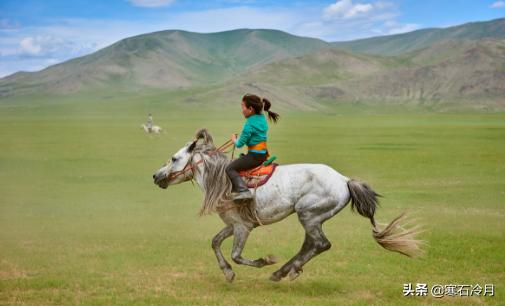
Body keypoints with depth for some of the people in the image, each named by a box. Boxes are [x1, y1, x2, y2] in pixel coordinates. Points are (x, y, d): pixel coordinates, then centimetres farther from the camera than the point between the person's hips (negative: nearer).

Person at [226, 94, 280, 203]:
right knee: (241, 157, 31)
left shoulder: (250, 123, -18)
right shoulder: (262, 118, 8)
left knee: (230, 168, -4)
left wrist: (235, 140, 6)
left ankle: (243, 191, -20)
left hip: (254, 156, -9)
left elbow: (240, 143, -13)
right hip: (263, 154, 9)